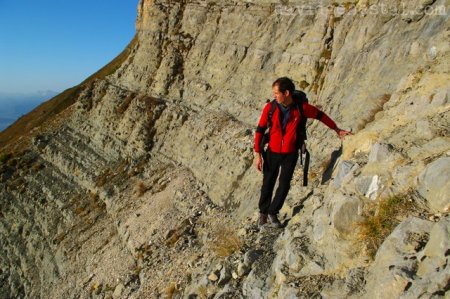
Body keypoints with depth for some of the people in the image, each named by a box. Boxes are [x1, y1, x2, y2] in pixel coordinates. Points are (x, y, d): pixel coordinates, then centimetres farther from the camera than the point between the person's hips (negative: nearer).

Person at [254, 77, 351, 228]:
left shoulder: (301, 107, -12)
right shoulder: (270, 108, -12)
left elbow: (320, 115, 6)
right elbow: (260, 130, -6)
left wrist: (337, 130, 13)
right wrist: (258, 154, -8)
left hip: (290, 154, 0)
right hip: (272, 153, 0)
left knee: (284, 185, 2)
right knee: (268, 184, 10)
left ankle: (272, 213, 21)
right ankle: (263, 213, 30)